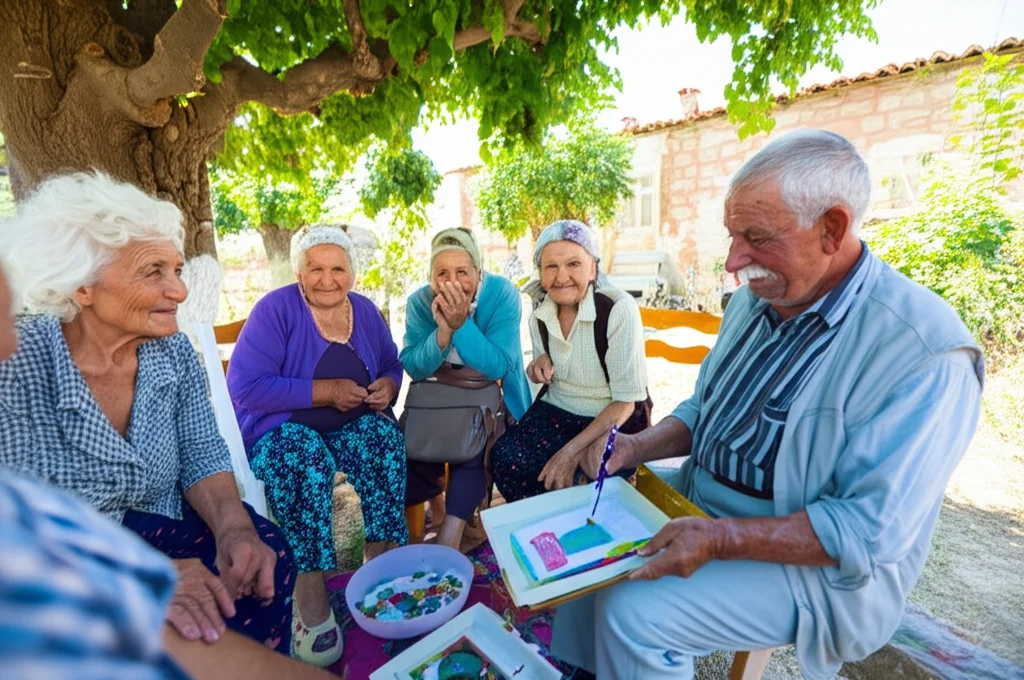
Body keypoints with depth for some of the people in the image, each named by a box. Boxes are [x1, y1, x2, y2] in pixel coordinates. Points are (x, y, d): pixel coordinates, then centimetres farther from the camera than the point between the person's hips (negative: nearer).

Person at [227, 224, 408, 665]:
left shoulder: (365, 311, 3)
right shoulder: (276, 309, -12)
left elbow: (392, 366, 12)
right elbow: (245, 387, -20)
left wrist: (387, 386, -12)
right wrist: (325, 391, -24)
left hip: (351, 423, 4)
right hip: (282, 426, -3)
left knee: (385, 436, -25)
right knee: (306, 460, -34)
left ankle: (383, 558, -17)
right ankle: (310, 593, -23)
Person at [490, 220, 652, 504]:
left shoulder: (619, 309, -20)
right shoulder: (540, 316, -2)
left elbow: (625, 401, -18)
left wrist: (571, 452, -23)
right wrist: (541, 365, -10)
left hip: (614, 423, -4)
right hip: (556, 412, 5)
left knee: (575, 481, -27)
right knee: (505, 459, -18)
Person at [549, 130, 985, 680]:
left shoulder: (923, 350, -23)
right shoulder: (757, 298, 0)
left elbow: (873, 530, -24)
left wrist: (721, 539, -30)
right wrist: (640, 447, -9)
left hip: (817, 564, -7)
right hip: (697, 502, 7)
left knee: (632, 612, -21)